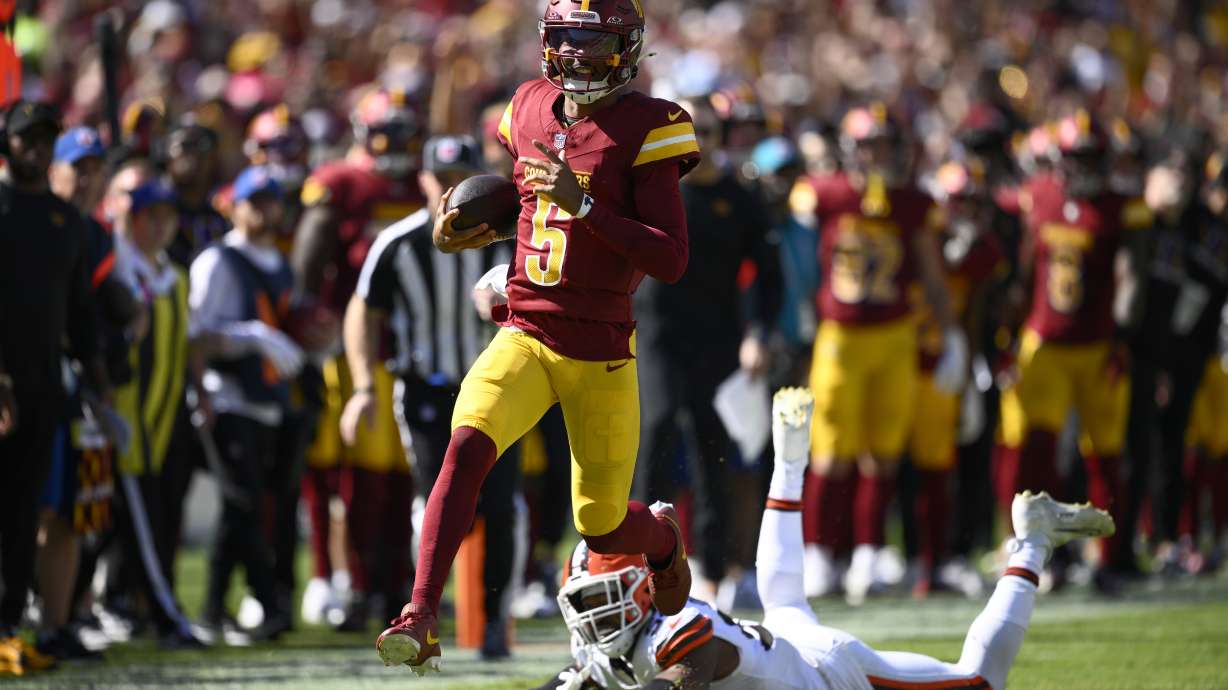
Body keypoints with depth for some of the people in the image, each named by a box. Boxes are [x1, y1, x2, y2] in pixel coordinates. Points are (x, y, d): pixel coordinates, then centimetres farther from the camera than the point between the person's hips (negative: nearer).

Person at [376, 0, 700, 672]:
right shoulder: (530, 108, 7)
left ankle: (663, 536, 45)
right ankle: (419, 619, -28)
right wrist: (460, 235, 4)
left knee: (601, 528, 8)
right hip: (525, 336, 3)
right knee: (466, 447, -25)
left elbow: (671, 261, -16)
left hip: (602, 351, -3)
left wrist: (583, 204, -25)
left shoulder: (646, 128, -9)